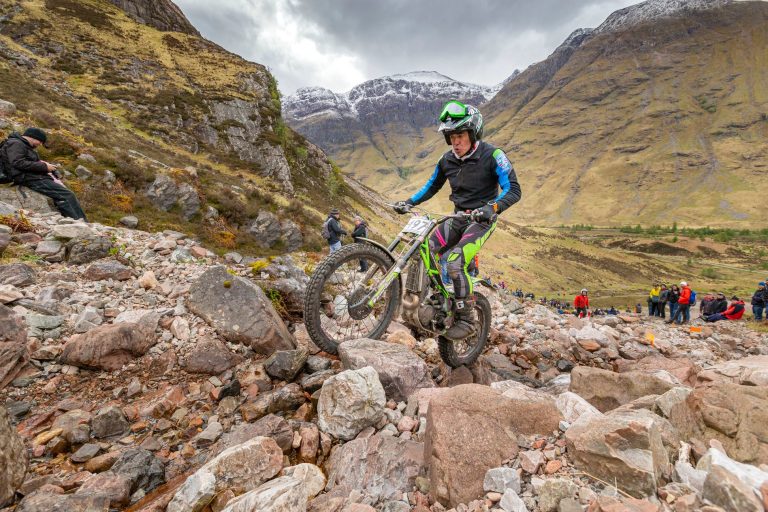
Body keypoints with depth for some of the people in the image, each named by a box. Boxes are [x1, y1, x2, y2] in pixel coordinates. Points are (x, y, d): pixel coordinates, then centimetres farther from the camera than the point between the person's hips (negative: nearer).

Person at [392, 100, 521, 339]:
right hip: (457, 217, 6)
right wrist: (408, 201, 1)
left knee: (455, 263, -26)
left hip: (482, 219, -6)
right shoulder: (447, 159, 4)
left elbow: (513, 190, -21)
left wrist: (492, 207, -40)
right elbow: (432, 186, 16)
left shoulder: (492, 155, -14)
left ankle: (466, 320, -9)